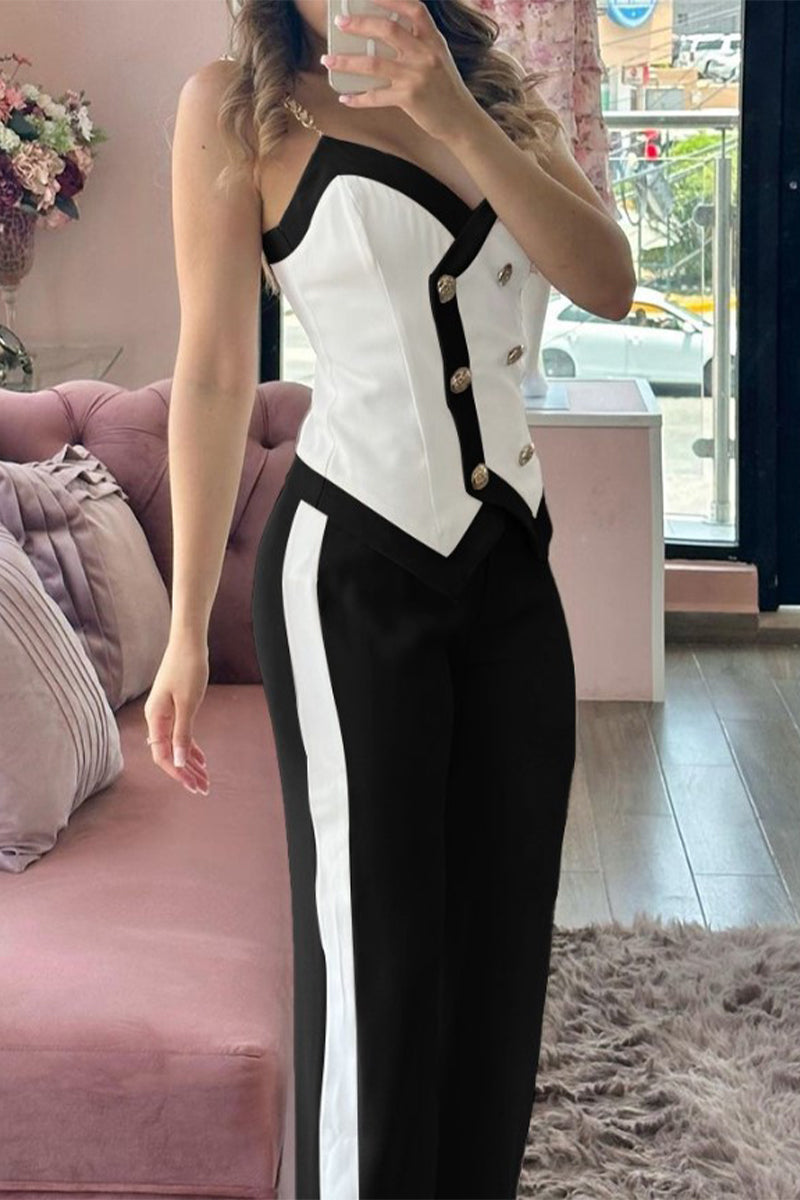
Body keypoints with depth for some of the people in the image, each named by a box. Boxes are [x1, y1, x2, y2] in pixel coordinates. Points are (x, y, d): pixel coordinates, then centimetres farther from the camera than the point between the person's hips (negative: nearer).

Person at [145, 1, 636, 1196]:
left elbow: (609, 284, -5)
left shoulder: (500, 96, 10)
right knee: (377, 945, 0)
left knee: (503, 932, 11)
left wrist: (456, 121, -18)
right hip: (353, 569, -5)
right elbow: (215, 372, -5)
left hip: (511, 561, 5)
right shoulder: (239, 105, -3)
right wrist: (187, 627, -8)